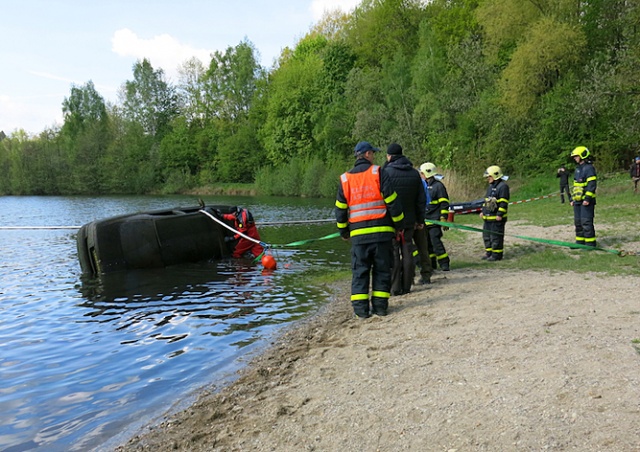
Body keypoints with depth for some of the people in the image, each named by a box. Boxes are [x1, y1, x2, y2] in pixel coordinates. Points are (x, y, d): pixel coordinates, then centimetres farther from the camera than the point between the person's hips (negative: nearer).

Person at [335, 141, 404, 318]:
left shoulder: (345, 179, 8)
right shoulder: (379, 173, -2)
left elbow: (340, 209, 12)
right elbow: (392, 202, -5)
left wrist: (343, 232, 23)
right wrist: (399, 225, 7)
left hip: (358, 234, 2)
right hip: (382, 231, -2)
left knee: (359, 271, 7)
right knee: (382, 269, 9)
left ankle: (360, 308, 5)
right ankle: (380, 305, 12)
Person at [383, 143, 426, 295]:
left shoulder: (386, 172, -10)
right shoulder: (414, 173, 8)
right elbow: (421, 199, 11)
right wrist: (420, 219, 17)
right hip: (409, 220, 5)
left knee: (393, 252, 0)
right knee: (407, 251, 10)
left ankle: (395, 287, 1)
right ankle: (407, 286, 14)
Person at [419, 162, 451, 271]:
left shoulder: (438, 185, -8)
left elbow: (444, 204, -11)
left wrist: (443, 218, -17)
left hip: (434, 220, -8)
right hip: (425, 220, 8)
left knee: (435, 241, -12)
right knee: (427, 243, 10)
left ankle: (444, 263, -5)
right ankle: (431, 264, 20)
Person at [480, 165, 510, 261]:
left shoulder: (503, 186, -13)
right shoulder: (490, 186, 17)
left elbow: (504, 202, -18)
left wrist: (500, 214, -21)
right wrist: (483, 211, 20)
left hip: (497, 218, -10)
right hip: (488, 217, 10)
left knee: (496, 236, -4)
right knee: (486, 235, 15)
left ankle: (497, 255, 3)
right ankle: (489, 252, 25)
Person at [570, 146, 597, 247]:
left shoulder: (589, 168, -9)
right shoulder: (578, 168, 19)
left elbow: (592, 184, -17)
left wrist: (587, 198, -23)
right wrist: (573, 199, 21)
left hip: (586, 201, -9)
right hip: (578, 201, 9)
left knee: (586, 222, -9)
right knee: (578, 222, 12)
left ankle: (590, 243, -4)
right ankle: (580, 242, 19)